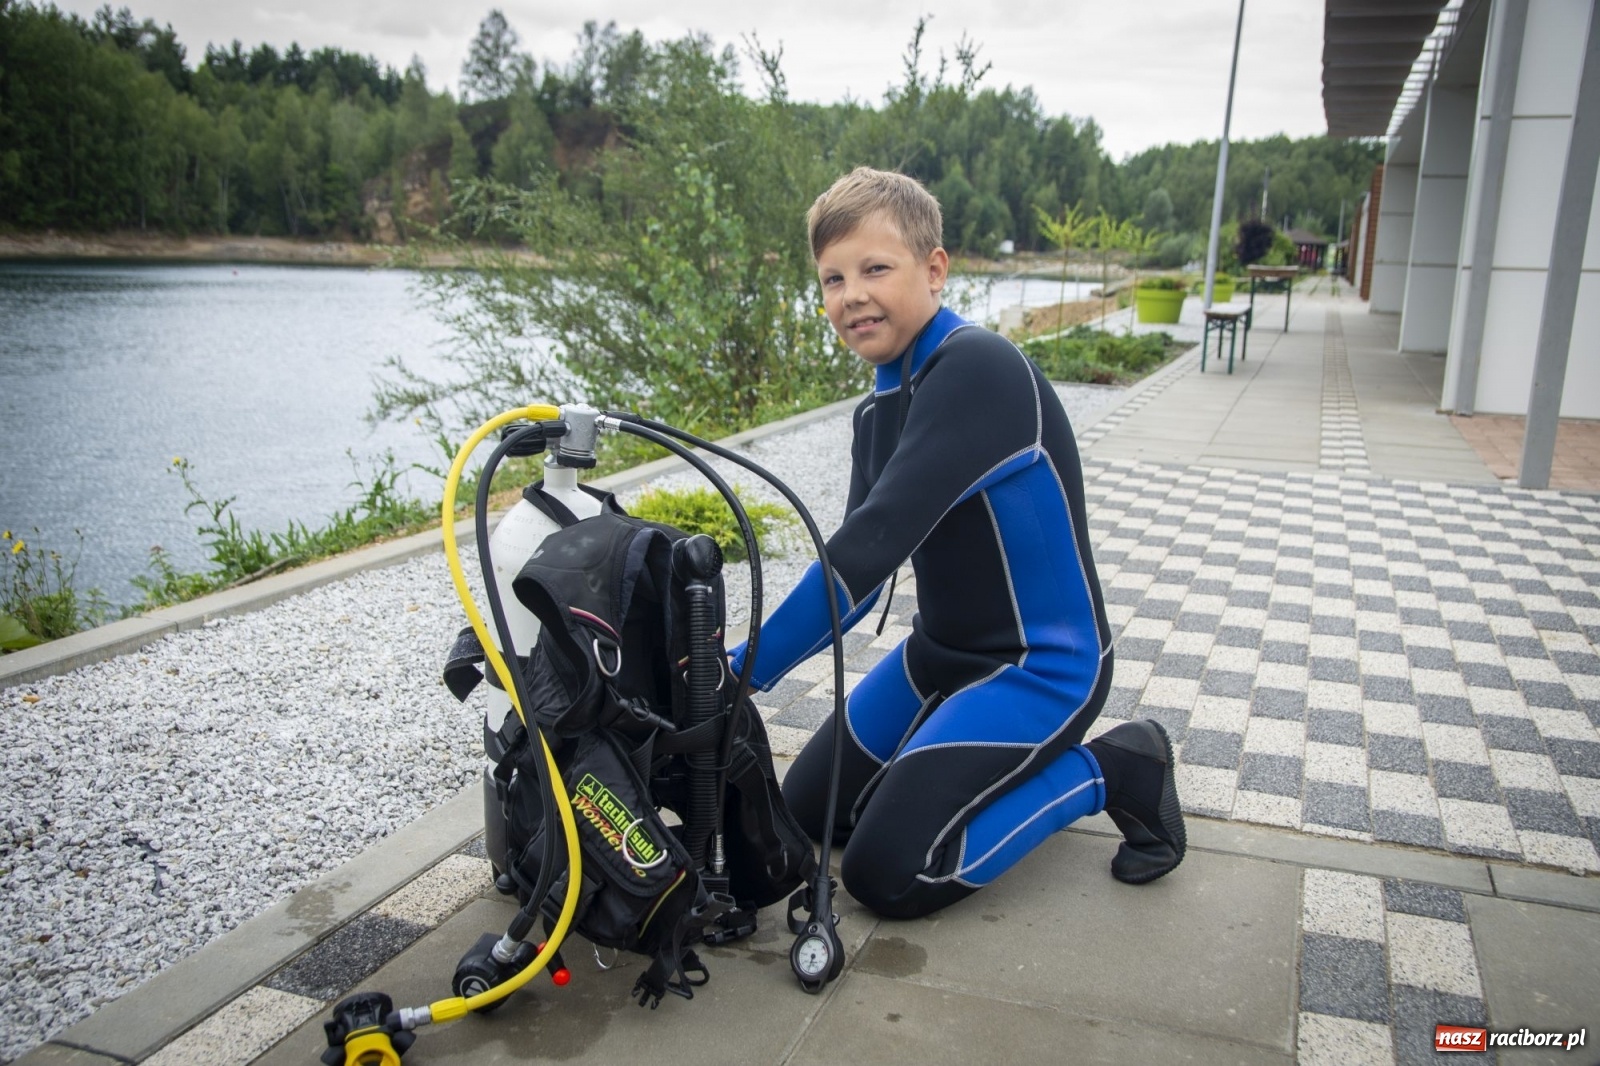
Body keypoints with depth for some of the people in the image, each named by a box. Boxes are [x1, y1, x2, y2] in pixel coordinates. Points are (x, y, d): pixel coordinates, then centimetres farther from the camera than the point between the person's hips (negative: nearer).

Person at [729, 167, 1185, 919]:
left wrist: (746, 669, -28)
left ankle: (1113, 771, 3)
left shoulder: (977, 369, -25)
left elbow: (873, 544, -32)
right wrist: (749, 657, -13)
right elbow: (860, 566, 0)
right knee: (808, 812, 12)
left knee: (887, 876, -10)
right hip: (941, 651, 9)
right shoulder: (879, 410, 3)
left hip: (1041, 664, -8)